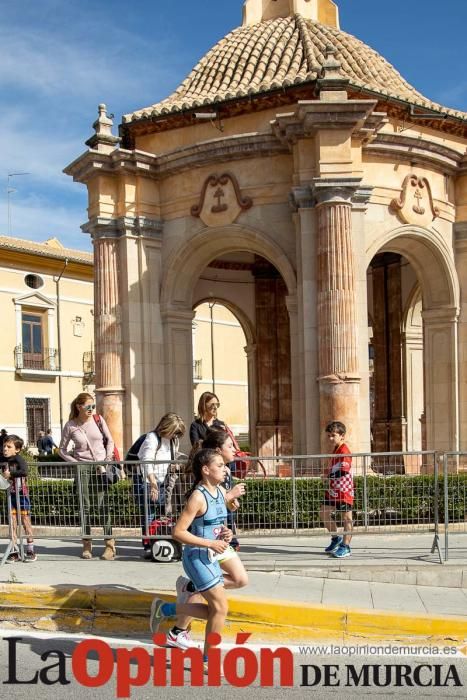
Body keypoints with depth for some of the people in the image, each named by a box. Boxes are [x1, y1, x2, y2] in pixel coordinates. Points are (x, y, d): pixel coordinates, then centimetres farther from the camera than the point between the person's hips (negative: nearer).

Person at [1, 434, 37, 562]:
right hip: (10, 494, 5)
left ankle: (30, 550, 11)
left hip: (21, 493, -5)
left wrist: (11, 473, -28)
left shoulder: (18, 459, -16)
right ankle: (14, 551, 12)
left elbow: (24, 471, -32)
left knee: (25, 520, 2)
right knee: (12, 522, 7)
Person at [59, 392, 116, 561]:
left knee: (102, 505, -5)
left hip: (100, 467, 0)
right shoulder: (70, 426, -2)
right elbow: (62, 450, 7)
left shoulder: (98, 420, 0)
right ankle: (87, 544, 13)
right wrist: (75, 462, -6)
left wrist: (106, 461, -2)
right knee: (85, 506, 1)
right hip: (82, 468, 0)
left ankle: (110, 545, 0)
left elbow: (110, 440, 8)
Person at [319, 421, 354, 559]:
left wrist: (328, 476, -16)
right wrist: (328, 476, 6)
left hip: (344, 490, -10)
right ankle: (336, 538, 27)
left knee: (346, 518, 2)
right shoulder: (335, 450, 14)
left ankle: (345, 547, 9)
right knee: (323, 513, 10)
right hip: (333, 490, 10)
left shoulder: (344, 451, -16)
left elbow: (344, 471, -25)